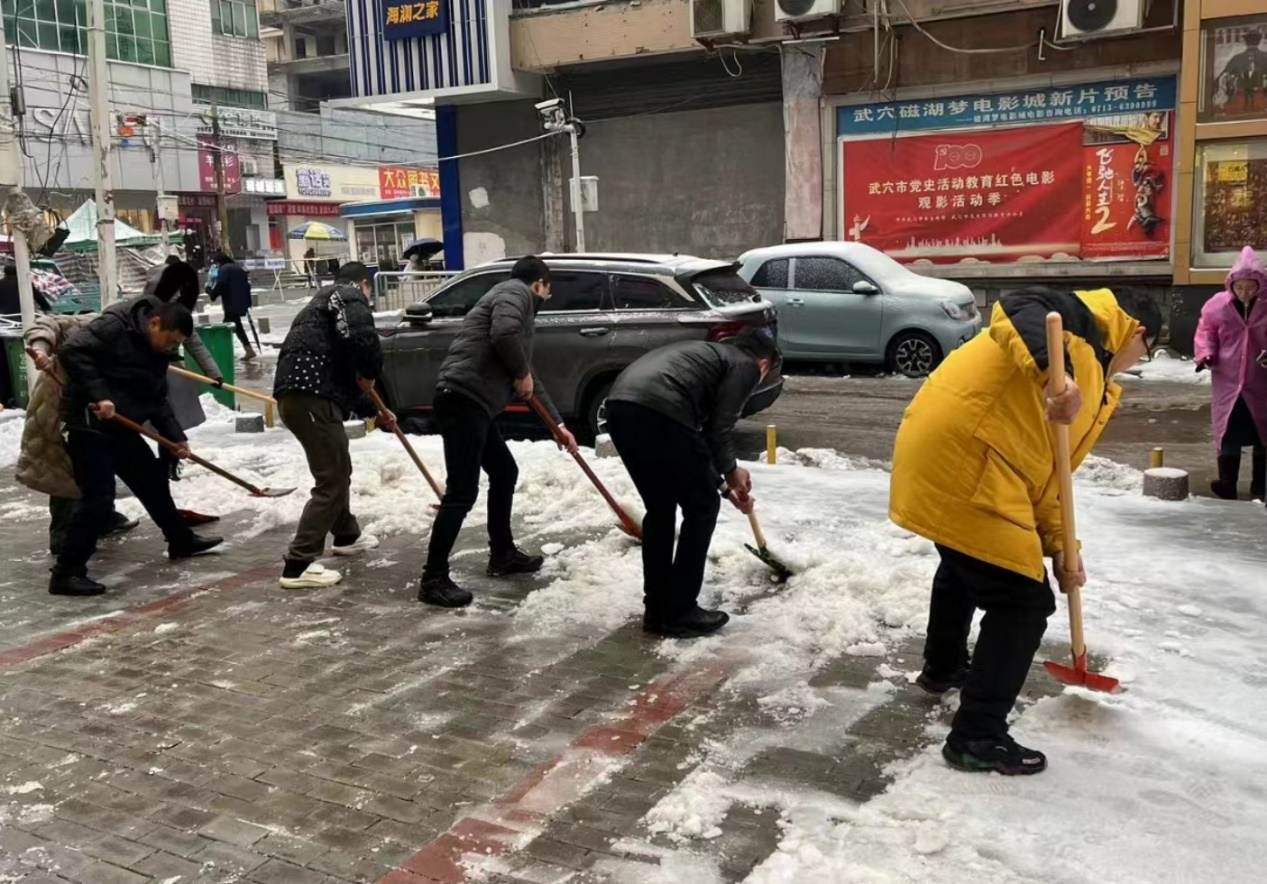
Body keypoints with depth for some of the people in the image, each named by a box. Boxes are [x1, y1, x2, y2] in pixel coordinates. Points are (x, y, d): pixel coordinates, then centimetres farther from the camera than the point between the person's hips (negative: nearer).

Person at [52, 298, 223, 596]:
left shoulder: (157, 353, 9)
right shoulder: (112, 326, -17)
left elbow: (157, 400, 12)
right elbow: (72, 352, -26)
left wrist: (176, 437, 3)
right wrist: (98, 395, -30)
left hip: (121, 427, 9)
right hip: (90, 425, -9)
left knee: (153, 481, 17)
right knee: (98, 498, -12)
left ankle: (181, 540, 35)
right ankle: (67, 572, -5)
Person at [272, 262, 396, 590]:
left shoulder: (325, 301, 32)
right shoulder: (350, 296, 2)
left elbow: (340, 371, 34)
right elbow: (364, 338, -21)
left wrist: (376, 411, 35)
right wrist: (369, 373, -1)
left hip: (297, 393, 10)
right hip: (310, 396, -10)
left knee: (338, 469, 27)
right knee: (332, 479, -7)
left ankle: (347, 536, 45)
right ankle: (298, 565, -9)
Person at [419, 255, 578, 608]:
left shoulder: (515, 301, 29)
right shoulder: (516, 292, 0)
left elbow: (527, 380, 34)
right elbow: (503, 334, -23)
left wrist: (558, 424, 35)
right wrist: (522, 373, -6)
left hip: (472, 404, 11)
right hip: (462, 400, -11)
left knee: (504, 472, 21)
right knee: (463, 492, -10)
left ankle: (502, 554, 33)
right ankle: (433, 579, -5)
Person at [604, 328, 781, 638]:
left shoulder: (708, 353, 37)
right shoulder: (745, 366, 13)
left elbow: (703, 425, 36)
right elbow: (719, 429, 3)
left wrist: (725, 480, 39)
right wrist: (731, 471, 21)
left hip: (620, 405, 8)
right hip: (659, 411, -8)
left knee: (659, 507, 22)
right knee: (702, 507, 10)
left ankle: (656, 610, 26)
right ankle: (680, 613, 13)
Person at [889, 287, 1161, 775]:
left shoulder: (1094, 386, 26)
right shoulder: (1085, 322, 0)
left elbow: (1045, 466, 23)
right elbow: (1019, 310, -22)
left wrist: (1059, 548, 19)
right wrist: (1055, 376, -37)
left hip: (940, 457, 11)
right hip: (967, 461, -11)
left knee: (965, 563, 35)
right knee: (1023, 600, -3)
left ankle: (943, 668, 57)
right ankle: (977, 737, 4)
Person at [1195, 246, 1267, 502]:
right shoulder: (1217, 305, -2)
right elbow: (1206, 331, 6)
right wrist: (1205, 354, -12)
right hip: (1227, 381, 1)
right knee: (1227, 433, 4)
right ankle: (1227, 484, 12)